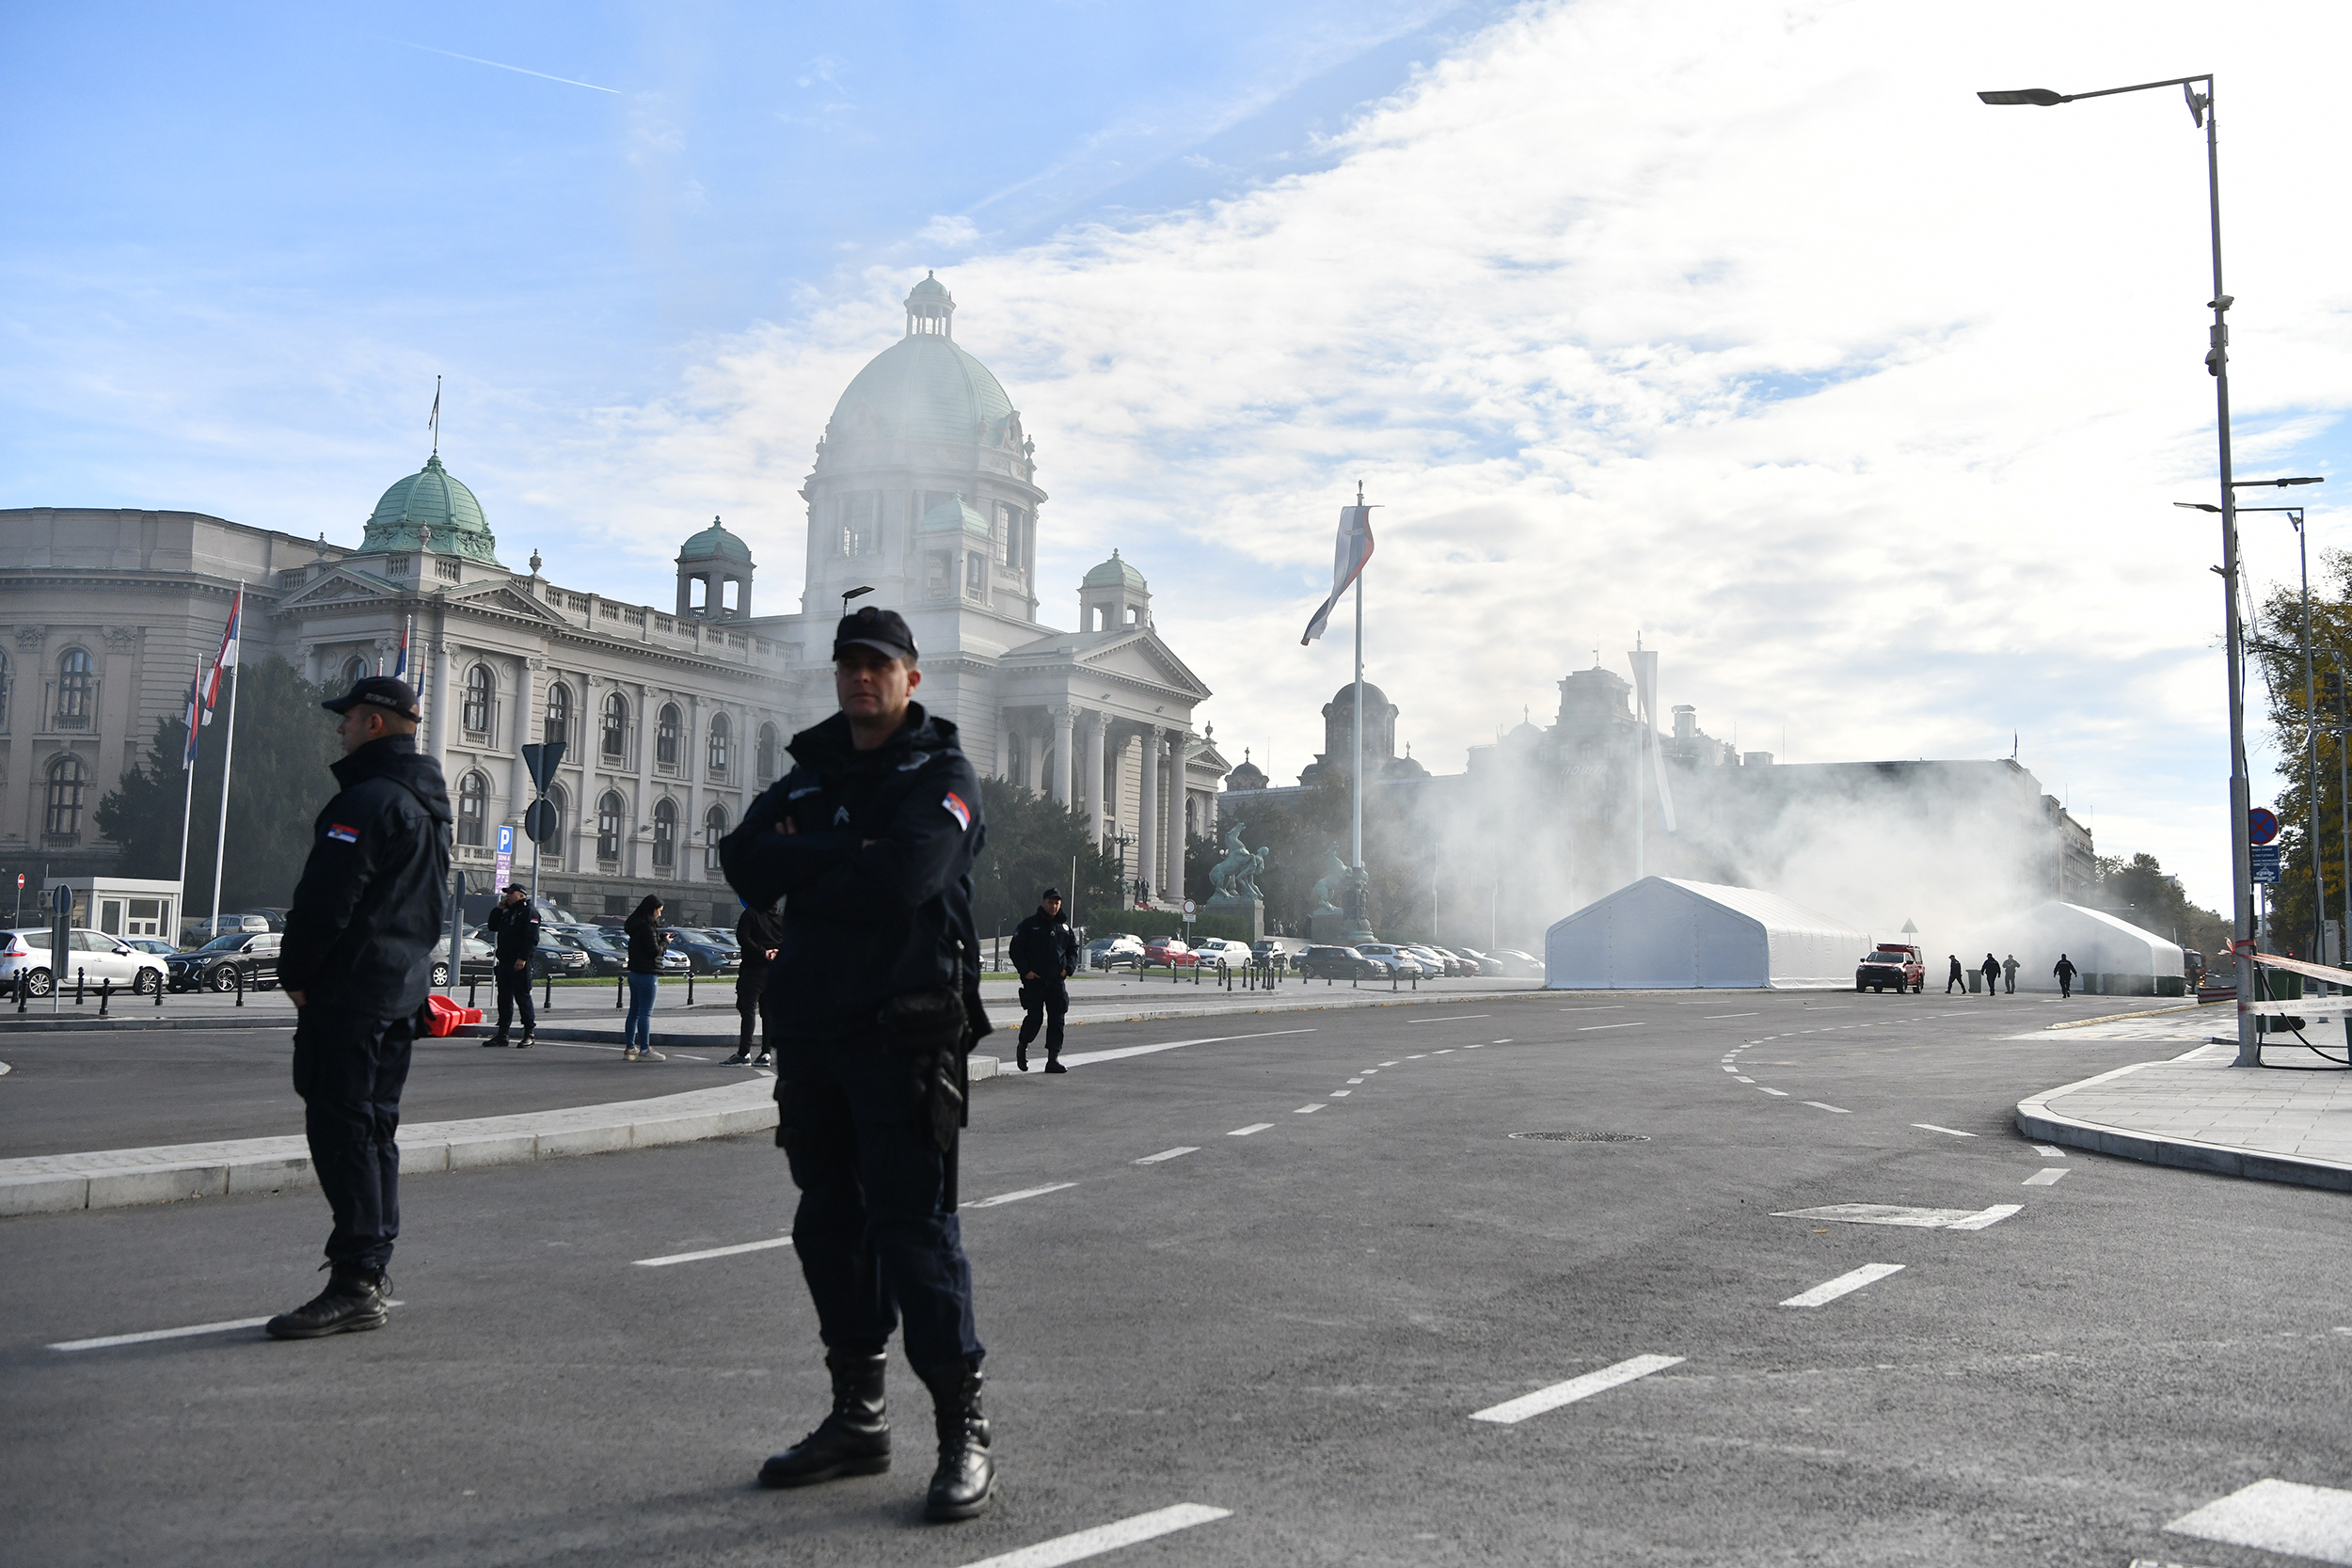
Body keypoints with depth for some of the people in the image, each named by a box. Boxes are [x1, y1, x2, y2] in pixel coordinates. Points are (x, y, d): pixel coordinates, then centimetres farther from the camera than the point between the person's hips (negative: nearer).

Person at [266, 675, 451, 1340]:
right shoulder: (428, 802, 17)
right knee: (373, 1124, 15)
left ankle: (355, 1283, -8)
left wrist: (295, 973, -8)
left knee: (341, 1127, -8)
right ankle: (372, 1271, 21)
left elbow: (326, 899, -20)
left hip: (350, 987, -10)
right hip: (404, 986, 10)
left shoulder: (368, 800, -16)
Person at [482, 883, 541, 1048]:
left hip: (520, 963, -9)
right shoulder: (507, 913, 22)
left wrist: (523, 958, -23)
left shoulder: (529, 912, -6)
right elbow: (492, 927, 23)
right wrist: (498, 909, 13)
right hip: (504, 962, 9)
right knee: (504, 998, 10)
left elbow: (532, 938, -15)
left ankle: (529, 1034, -6)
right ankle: (502, 1034, 15)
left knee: (523, 997, -8)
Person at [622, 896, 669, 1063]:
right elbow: (654, 951, -18)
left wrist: (661, 937, 7)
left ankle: (629, 1048, 18)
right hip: (647, 975, -10)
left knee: (634, 1012, 13)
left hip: (634, 973, 10)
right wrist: (665, 942, -2)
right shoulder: (646, 927, -17)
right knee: (645, 1013, -6)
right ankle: (645, 1050, -4)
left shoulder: (636, 925, 12)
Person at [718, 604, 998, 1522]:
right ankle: (857, 1419, 24)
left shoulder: (942, 775, -1)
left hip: (904, 1035, -6)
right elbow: (744, 864, 0)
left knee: (914, 1225, -9)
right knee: (830, 1224, 11)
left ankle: (963, 1435, -1)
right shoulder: (809, 775, 17)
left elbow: (903, 875, -20)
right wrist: (848, 851, -12)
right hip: (810, 1032, 7)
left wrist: (802, 865, -5)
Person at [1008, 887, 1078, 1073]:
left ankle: (1053, 1058, -1)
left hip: (1057, 981, 4)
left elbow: (1073, 950, 22)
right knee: (1035, 1017, -4)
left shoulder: (1064, 927, 14)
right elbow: (1016, 949, 0)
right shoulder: (1029, 925, 2)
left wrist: (1068, 968, 5)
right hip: (1034, 979, -4)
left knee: (1057, 1018, -3)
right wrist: (1025, 970, -9)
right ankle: (1022, 1047, 22)